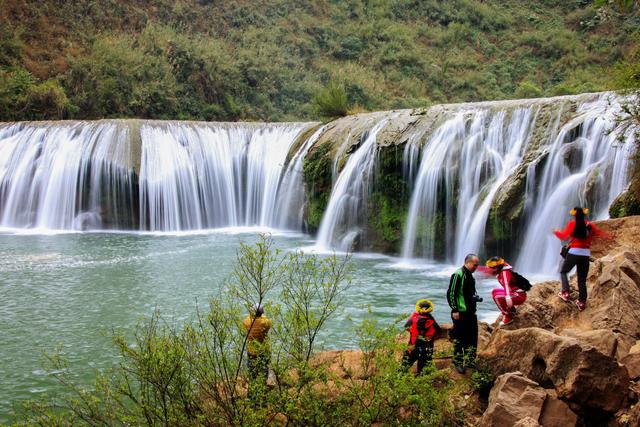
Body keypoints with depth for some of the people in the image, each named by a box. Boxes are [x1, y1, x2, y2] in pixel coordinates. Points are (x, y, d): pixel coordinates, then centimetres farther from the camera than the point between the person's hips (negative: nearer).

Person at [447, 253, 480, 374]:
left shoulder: (470, 276, 14)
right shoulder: (458, 275, -14)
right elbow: (451, 293, -17)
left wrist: (476, 297, 12)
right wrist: (454, 310, -19)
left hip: (471, 313, 9)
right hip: (460, 313, -9)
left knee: (473, 337, 13)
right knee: (459, 338, -1)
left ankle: (470, 362, 25)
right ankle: (458, 363, 8)